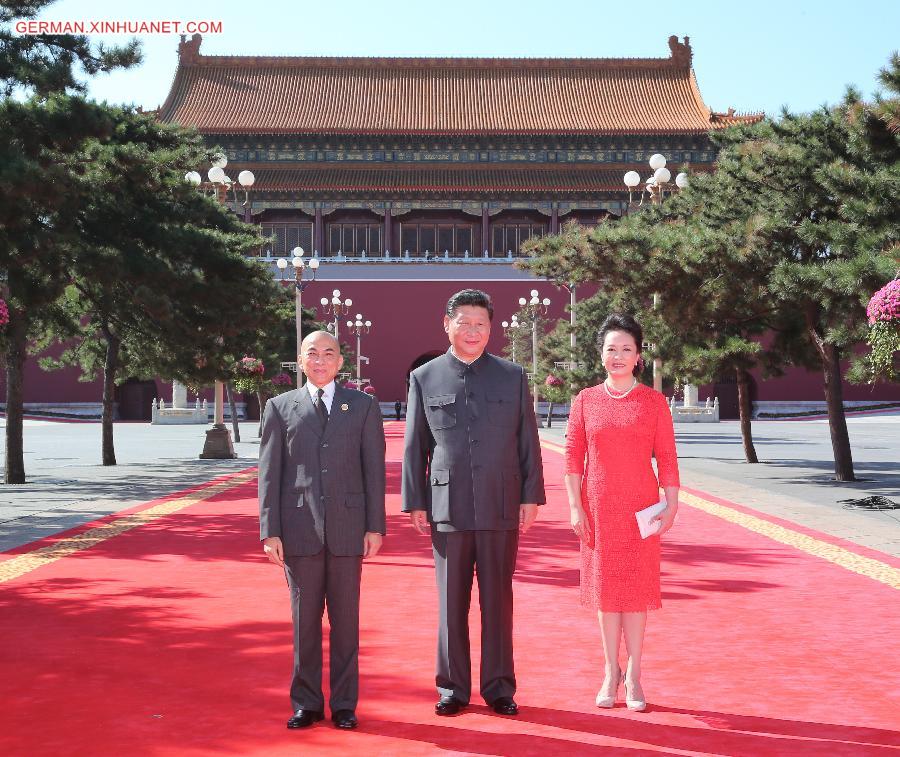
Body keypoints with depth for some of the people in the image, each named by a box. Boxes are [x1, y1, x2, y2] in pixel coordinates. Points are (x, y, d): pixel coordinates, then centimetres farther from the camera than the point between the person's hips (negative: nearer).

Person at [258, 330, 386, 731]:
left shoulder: (363, 406, 8)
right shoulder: (280, 407, 8)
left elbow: (374, 469, 4)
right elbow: (269, 473, 4)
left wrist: (375, 527, -2)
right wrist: (269, 532, -3)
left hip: (347, 528, 0)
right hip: (299, 529, 0)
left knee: (345, 618, 5)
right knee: (304, 619, 6)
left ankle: (344, 704, 15)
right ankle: (306, 702, 16)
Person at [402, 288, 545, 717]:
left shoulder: (512, 376, 7)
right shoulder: (424, 379, 6)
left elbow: (527, 441, 7)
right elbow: (414, 447, 6)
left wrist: (531, 497, 1)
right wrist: (415, 503, 2)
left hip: (501, 506, 0)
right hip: (447, 508, 0)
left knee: (497, 601, 6)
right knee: (451, 603, 6)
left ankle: (499, 688, 16)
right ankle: (453, 688, 16)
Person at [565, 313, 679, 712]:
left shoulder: (654, 401, 0)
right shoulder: (586, 401, 3)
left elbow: (667, 458, -1)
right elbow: (573, 456, 2)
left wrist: (671, 506, -6)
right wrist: (575, 506, -4)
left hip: (639, 509, -1)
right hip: (598, 508, 1)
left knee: (636, 588, 3)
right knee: (605, 588, 7)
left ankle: (633, 675, 12)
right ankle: (611, 672, 18)